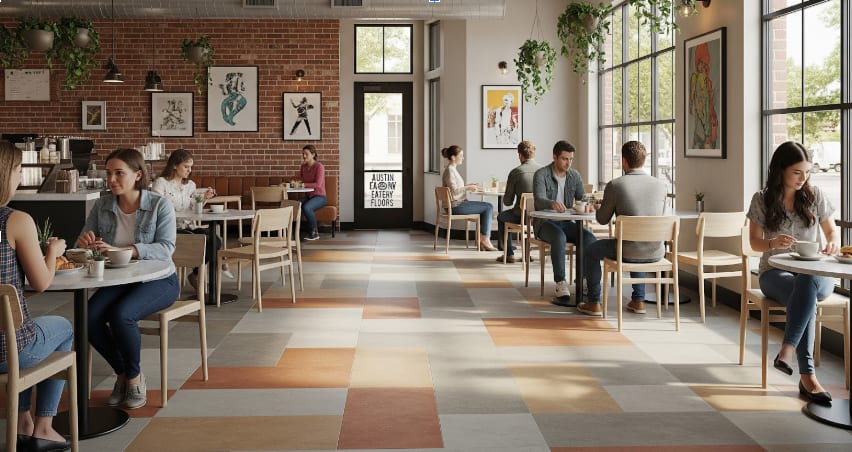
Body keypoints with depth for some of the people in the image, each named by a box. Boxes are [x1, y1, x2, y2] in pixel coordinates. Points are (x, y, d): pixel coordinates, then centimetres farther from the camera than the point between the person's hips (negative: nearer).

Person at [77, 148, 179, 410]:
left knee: (121, 314, -32)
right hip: (118, 280, 4)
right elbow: (82, 243, 8)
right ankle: (122, 373, 1)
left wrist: (118, 250, -32)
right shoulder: (102, 206, 4)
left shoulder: (160, 205, -9)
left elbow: (165, 248, -20)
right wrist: (84, 241, -19)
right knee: (89, 316, -24)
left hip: (157, 280, -4)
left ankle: (134, 376, -5)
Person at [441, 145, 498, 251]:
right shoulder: (449, 171, -16)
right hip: (456, 205, -10)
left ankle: (482, 237, 4)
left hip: (459, 203, 10)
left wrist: (467, 186, 12)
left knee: (488, 206, 8)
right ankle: (485, 239, -2)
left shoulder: (453, 169, 16)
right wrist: (468, 188, -14)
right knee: (488, 207, -8)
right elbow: (453, 191, -23)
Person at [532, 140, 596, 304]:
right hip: (544, 223, -5)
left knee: (589, 237, -25)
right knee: (559, 237, -38)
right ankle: (561, 284, -39)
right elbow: (539, 201, -24)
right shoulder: (541, 174, -10)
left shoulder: (575, 175, 7)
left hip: (566, 222, 5)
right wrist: (552, 203, -48)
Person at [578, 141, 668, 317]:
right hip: (655, 253, 4)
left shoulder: (615, 185, -11)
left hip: (628, 252, -4)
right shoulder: (661, 185, -1)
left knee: (589, 251, 24)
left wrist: (599, 208, 25)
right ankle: (638, 301, 39)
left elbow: (602, 220, 1)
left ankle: (594, 303, 26)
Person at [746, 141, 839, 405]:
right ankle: (807, 375, -37)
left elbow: (832, 232, 10)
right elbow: (754, 242, 2)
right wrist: (773, 243, -21)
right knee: (807, 293, -36)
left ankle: (787, 350, -38)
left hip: (815, 273, 1)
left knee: (806, 284, -39)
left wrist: (833, 243, -15)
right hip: (775, 273, -1)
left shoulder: (815, 196, 5)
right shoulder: (762, 200, 2)